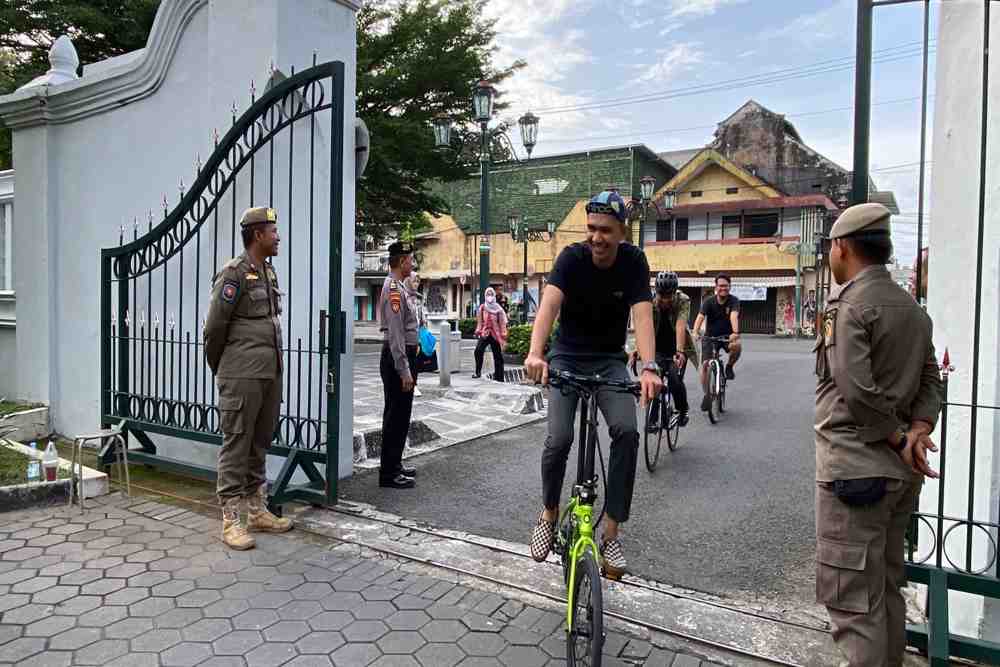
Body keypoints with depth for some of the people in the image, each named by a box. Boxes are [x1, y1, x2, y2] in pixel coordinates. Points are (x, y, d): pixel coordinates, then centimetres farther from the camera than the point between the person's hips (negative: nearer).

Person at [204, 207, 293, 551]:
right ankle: (230, 520, 7)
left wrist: (274, 367, 17)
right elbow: (214, 327, -6)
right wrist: (218, 370, 4)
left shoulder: (269, 272, 15)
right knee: (236, 444, -1)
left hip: (270, 372, 8)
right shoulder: (233, 273, -9)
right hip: (242, 376, -8)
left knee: (260, 444, 13)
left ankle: (258, 511, 23)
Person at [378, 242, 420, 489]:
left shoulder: (399, 287, 15)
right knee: (396, 415, -4)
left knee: (400, 414, 17)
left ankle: (394, 464, 28)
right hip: (397, 357, -10)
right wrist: (404, 370, -23)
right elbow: (395, 333, -22)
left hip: (404, 356, 10)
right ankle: (388, 473, 4)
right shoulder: (393, 288, -17)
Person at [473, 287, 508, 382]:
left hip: (495, 334, -1)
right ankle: (478, 372, -12)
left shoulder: (498, 309, 0)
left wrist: (503, 337, -4)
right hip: (485, 333, 1)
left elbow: (502, 323, 0)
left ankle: (499, 377, 9)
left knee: (498, 356, 3)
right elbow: (479, 321, 9)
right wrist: (478, 332, 3)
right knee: (478, 351, -21)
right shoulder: (482, 307, 6)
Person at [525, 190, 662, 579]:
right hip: (568, 357, -1)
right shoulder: (572, 257, -16)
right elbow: (549, 303, -32)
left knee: (626, 431, -21)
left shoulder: (633, 261, -12)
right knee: (559, 439, -16)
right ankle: (549, 514, 13)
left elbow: (642, 314, -24)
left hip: (610, 360, 1)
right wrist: (535, 353, -51)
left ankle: (612, 532, -8)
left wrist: (649, 367, -42)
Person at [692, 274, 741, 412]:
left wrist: (735, 332, -48)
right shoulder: (708, 302, -12)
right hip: (710, 337, 0)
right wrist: (695, 333, -44)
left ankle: (729, 367, -2)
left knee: (737, 346, -33)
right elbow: (700, 317, -26)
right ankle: (707, 395, 5)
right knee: (705, 364, -13)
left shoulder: (733, 301, -12)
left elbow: (733, 316, -30)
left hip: (727, 336, 0)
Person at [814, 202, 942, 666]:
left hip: (854, 467, -9)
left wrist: (900, 439, -10)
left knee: (852, 598, -2)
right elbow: (931, 381, 12)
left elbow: (858, 392, -22)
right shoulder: (912, 307, 14)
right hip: (900, 472, 9)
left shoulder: (849, 304, -14)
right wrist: (919, 431, -3)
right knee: (887, 588, 20)